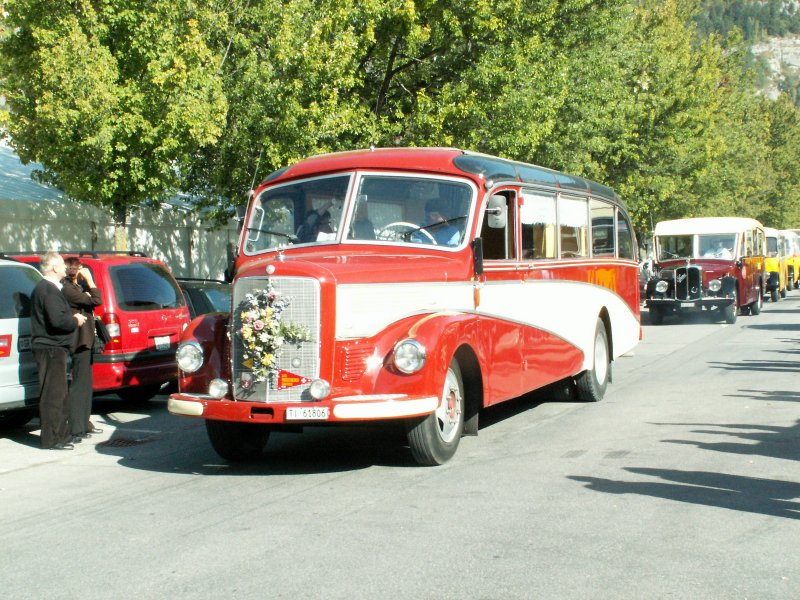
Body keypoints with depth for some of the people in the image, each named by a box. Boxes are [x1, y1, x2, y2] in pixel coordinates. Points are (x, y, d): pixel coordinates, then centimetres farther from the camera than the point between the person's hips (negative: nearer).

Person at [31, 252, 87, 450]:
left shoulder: (47, 288, 20)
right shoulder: (48, 290, -16)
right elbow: (57, 320, -26)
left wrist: (73, 317, 8)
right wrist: (76, 321, -10)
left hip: (52, 347, 11)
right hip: (51, 349, -11)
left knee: (58, 393, 16)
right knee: (53, 394, -7)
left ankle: (60, 435, 24)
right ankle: (53, 439, -4)